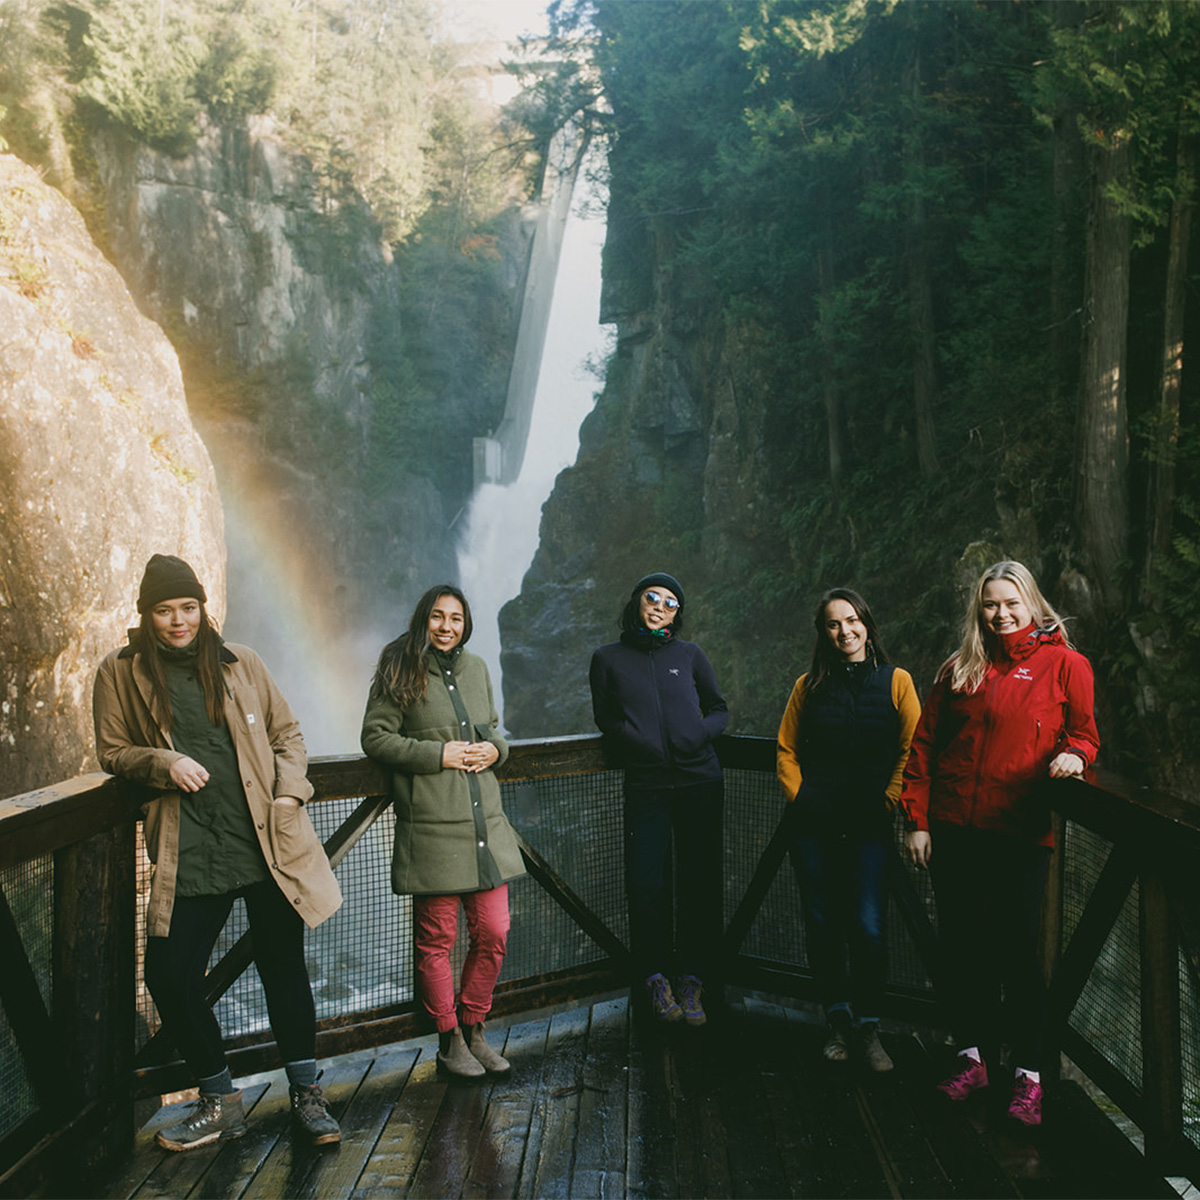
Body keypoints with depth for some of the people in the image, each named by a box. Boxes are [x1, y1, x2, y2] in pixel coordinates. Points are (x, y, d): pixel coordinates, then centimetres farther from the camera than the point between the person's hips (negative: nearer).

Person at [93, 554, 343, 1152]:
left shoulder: (239, 662, 9)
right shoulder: (120, 673, 5)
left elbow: (287, 733, 15)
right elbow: (113, 751, 11)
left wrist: (289, 792, -1)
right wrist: (165, 763, -8)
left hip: (268, 843, 0)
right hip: (188, 853, 0)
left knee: (283, 966, 5)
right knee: (169, 978, -3)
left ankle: (305, 1095, 22)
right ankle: (220, 1101, 19)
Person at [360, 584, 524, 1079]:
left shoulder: (476, 668, 15)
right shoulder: (401, 671, -3)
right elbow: (375, 737, -6)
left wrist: (495, 749, 2)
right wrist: (438, 754, -13)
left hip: (485, 820, 6)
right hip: (431, 826, -5)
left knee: (493, 934, 7)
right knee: (437, 938, 4)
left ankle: (473, 1029, 27)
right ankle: (449, 1040, 20)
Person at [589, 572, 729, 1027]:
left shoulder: (689, 654, 10)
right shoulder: (608, 658, 9)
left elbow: (719, 709, 16)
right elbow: (605, 718, 13)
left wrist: (700, 733, -4)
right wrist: (633, 743, -5)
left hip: (699, 783, 1)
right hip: (645, 787, -1)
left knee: (699, 882, 1)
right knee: (644, 882, -6)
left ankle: (692, 980, 12)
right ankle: (656, 977, 12)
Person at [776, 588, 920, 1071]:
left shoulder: (895, 681, 4)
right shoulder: (810, 685, 9)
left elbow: (913, 750, 1)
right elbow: (786, 750, 14)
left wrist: (889, 801, -5)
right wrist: (798, 796, 2)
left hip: (869, 828, -2)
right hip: (814, 826, 2)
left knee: (868, 930, -7)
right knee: (822, 927, 7)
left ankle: (868, 1026, 11)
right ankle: (838, 1020, 23)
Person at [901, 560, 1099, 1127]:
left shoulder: (1065, 665, 2)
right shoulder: (960, 669, 8)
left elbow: (1084, 732, 8)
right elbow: (924, 745, 9)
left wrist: (1073, 753, -16)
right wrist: (917, 819, 3)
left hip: (1021, 831, -3)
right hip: (954, 828, 3)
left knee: (1017, 948, -2)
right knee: (960, 945, 9)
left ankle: (1028, 1075, 10)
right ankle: (973, 1056, 24)